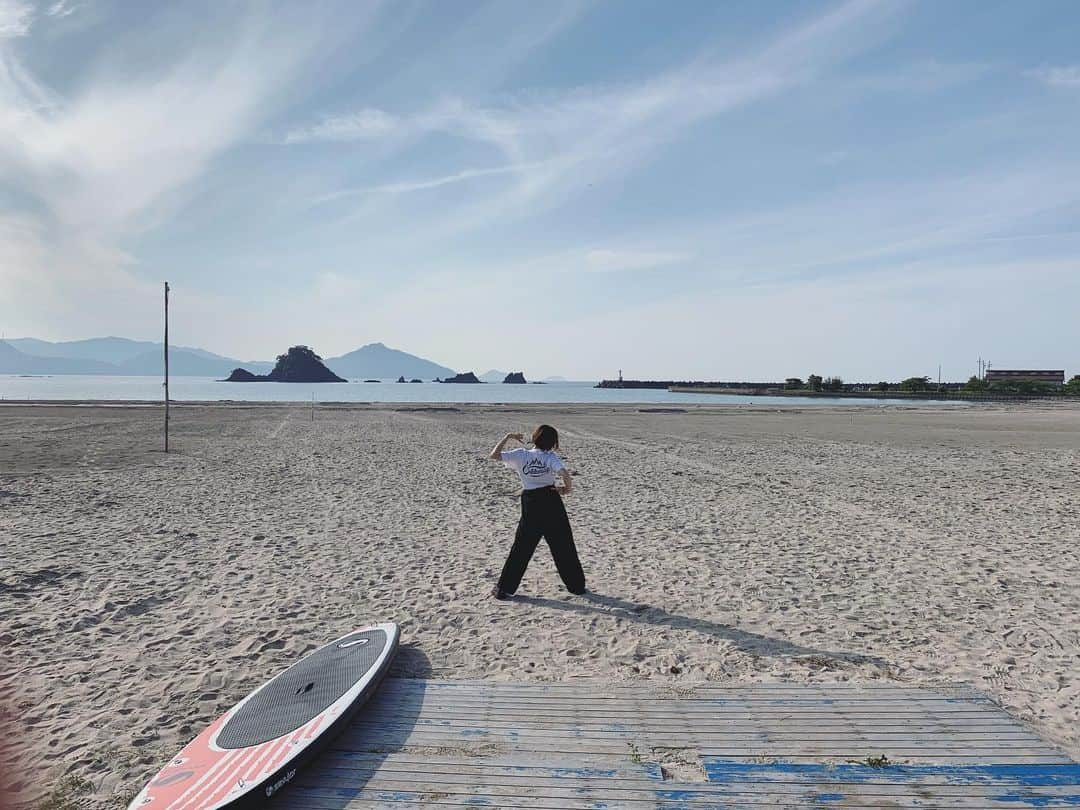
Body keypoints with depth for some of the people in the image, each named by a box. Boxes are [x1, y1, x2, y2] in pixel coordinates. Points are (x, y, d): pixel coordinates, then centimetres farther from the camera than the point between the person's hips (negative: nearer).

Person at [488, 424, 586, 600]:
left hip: (530, 505, 1)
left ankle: (505, 589, 10)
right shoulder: (550, 457, -5)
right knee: (564, 547, 12)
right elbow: (564, 473, -22)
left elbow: (493, 456, -1)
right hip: (552, 502, -1)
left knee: (521, 548, 9)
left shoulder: (520, 454, -1)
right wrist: (567, 488, -5)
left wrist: (507, 437, 5)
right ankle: (577, 585, 21)